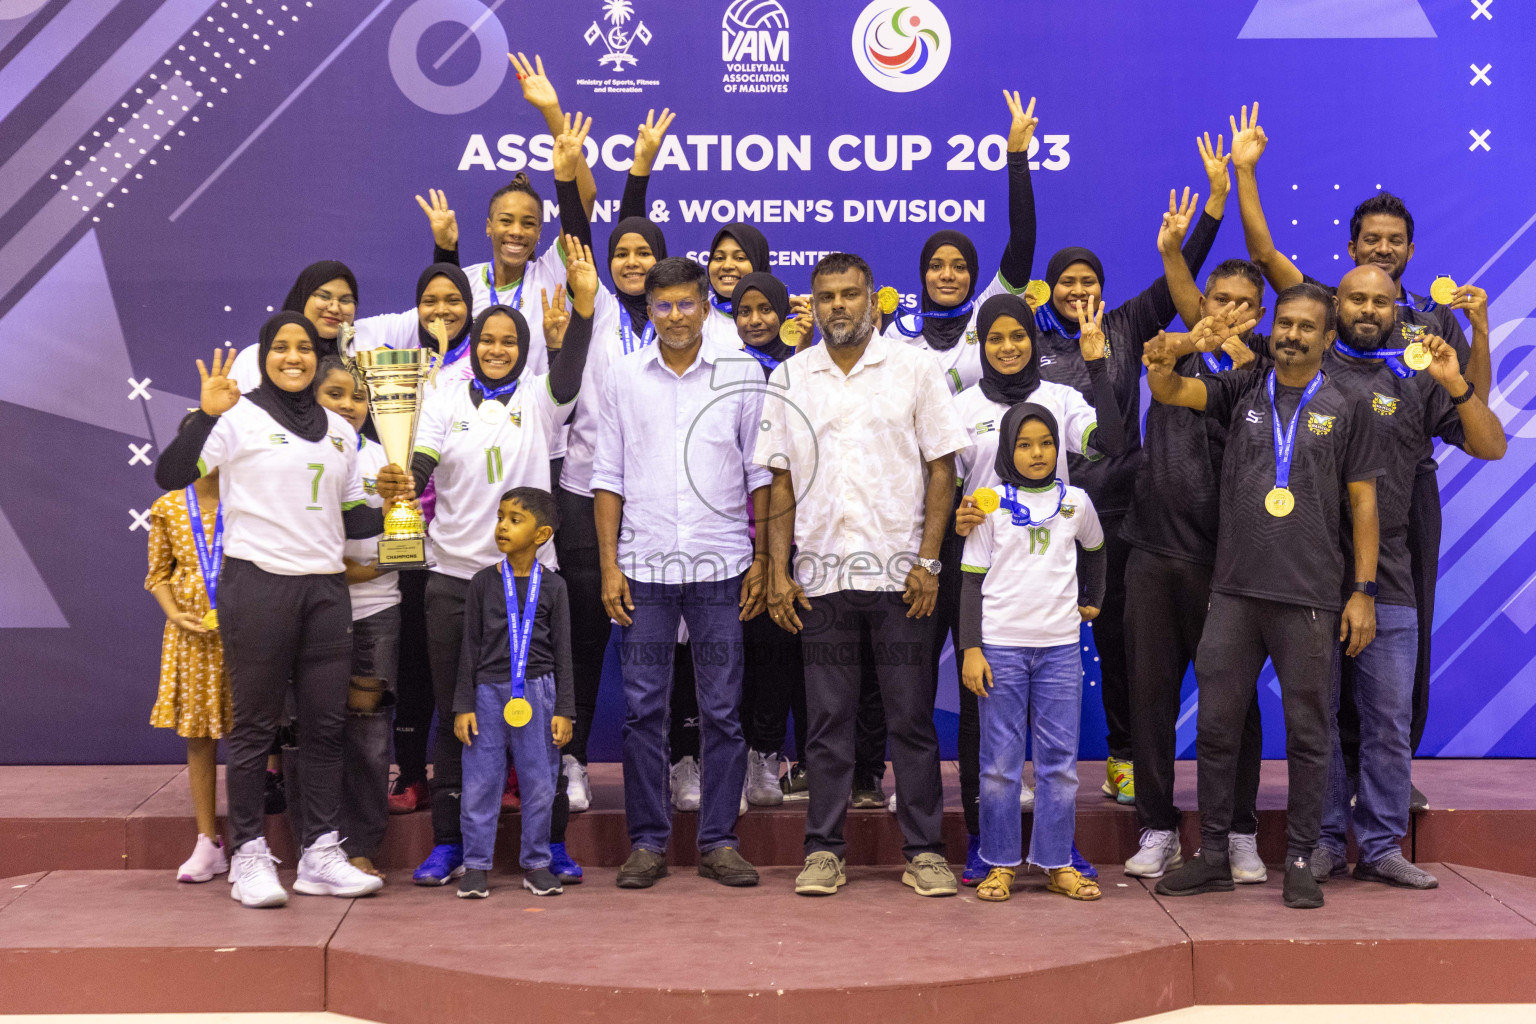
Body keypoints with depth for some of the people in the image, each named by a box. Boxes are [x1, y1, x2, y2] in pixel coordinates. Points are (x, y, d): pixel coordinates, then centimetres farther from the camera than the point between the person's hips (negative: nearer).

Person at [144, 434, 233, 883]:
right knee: (198, 738, 6)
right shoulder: (168, 508, 6)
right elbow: (158, 573, 11)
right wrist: (173, 612, -5)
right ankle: (208, 842, 15)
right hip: (191, 634, 2)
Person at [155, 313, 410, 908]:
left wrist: (386, 513, 1)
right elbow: (170, 475, -13)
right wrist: (206, 414, -26)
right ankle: (249, 856, 9)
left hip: (325, 589, 5)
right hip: (257, 585, -5)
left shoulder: (339, 431, 17)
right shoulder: (239, 418, -1)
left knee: (326, 724, 5)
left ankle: (320, 855, 13)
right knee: (255, 725, 0)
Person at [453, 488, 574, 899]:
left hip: (536, 693, 0)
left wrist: (563, 709, 0)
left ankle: (535, 864, 16)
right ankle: (476, 865, 11)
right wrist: (464, 706, -1)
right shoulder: (483, 583, 2)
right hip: (489, 691, 0)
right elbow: (471, 648, 4)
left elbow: (562, 652, 4)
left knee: (539, 783, 4)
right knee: (480, 783, 1)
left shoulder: (552, 586, 2)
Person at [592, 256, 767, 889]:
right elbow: (608, 475, 8)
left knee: (722, 710, 2)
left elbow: (760, 473, 7)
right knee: (642, 708, 2)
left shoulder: (742, 374, 5)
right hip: (643, 566, 1)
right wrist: (609, 564, 1)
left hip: (721, 564, -1)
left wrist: (762, 559, 2)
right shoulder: (624, 378, 7)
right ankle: (647, 842, 11)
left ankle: (719, 841, 11)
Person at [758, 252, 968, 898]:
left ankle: (924, 850, 10)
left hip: (900, 573, -1)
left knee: (912, 716, 2)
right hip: (820, 574, 2)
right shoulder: (788, 379, 9)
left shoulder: (915, 369, 3)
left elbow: (941, 468, 2)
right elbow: (781, 480, 10)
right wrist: (778, 570, 2)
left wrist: (927, 560, -6)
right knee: (828, 717, 5)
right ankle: (824, 850, 13)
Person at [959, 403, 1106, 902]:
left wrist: (1093, 600, 28)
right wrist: (971, 648, -6)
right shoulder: (991, 504, 1)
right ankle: (1000, 864, 10)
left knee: (1060, 759, 4)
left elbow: (1094, 549, 29)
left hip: (1060, 645, 2)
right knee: (1000, 761, 1)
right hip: (1001, 645, -2)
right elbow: (972, 580, 0)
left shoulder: (1075, 501, 8)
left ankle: (1057, 863, 13)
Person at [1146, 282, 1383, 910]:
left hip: (1310, 598, -2)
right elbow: (1175, 393, -5)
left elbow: (1363, 503, 5)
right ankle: (1212, 857, 16)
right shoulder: (1242, 391, 10)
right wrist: (1161, 368, -30)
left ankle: (1299, 863, 13)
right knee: (1216, 726, 5)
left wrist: (1363, 590, -1)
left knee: (1307, 734, 3)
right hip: (1235, 592, 2)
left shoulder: (1345, 410, 6)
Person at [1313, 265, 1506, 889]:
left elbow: (1491, 447, 6)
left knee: (1390, 718, 3)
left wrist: (1457, 383, -8)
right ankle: (1324, 840, 15)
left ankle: (1382, 846, 13)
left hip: (1386, 575, 1)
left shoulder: (1416, 382, 11)